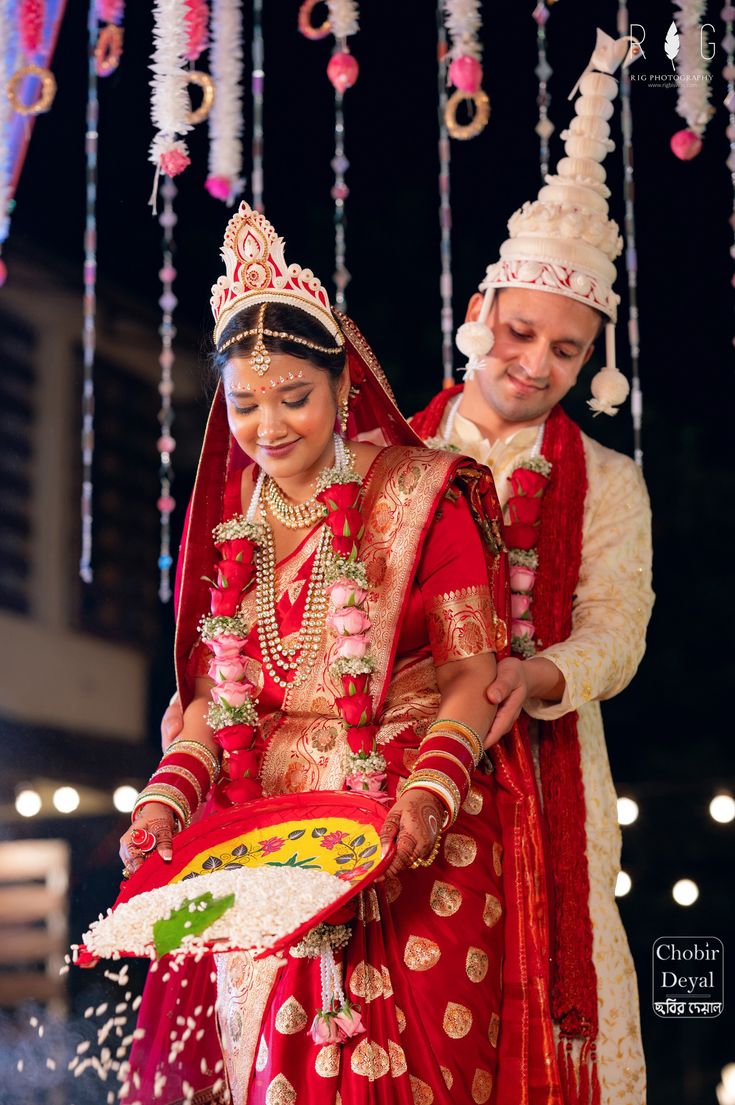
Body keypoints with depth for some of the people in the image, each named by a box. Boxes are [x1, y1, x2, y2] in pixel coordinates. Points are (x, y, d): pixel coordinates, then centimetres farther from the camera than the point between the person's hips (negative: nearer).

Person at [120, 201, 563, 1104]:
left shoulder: (420, 496, -1)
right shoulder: (232, 521, 12)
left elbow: (473, 668, -5)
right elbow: (217, 689, 12)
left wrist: (431, 790, -21)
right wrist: (170, 793, -6)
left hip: (407, 837, -4)